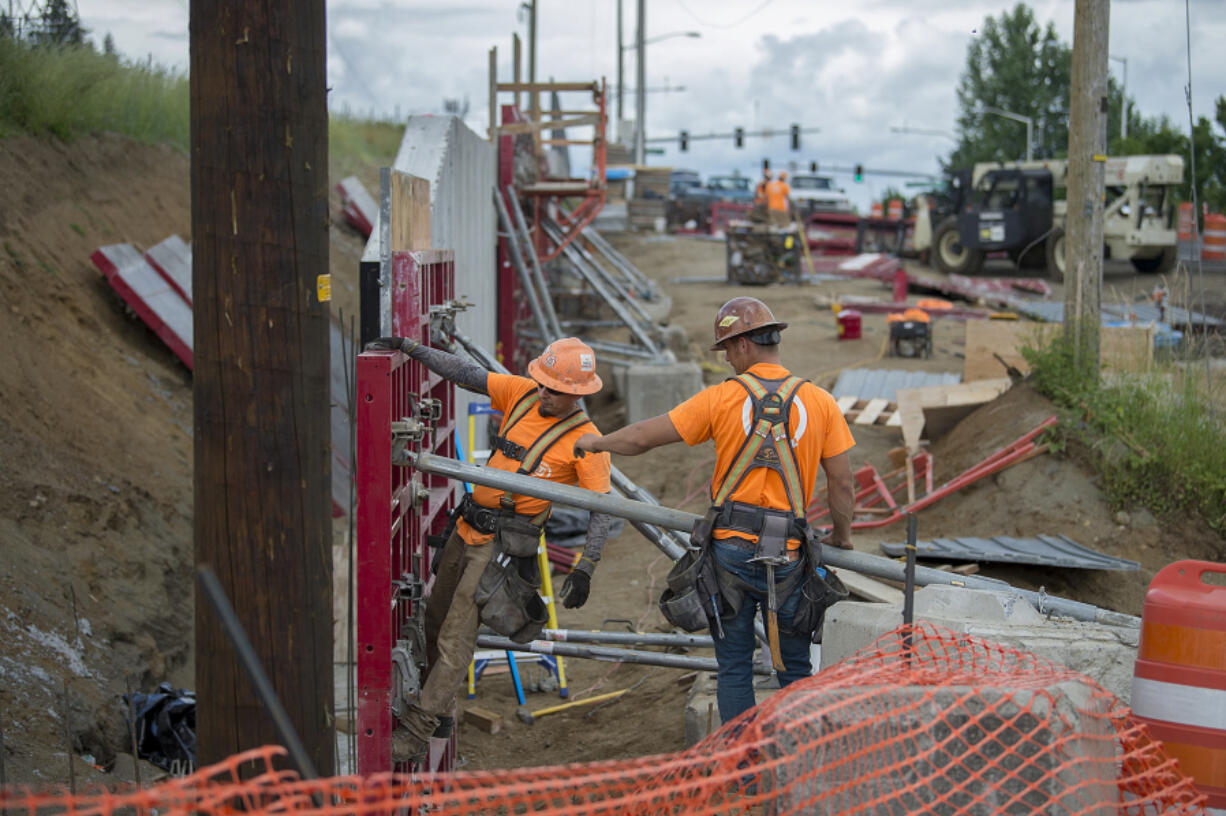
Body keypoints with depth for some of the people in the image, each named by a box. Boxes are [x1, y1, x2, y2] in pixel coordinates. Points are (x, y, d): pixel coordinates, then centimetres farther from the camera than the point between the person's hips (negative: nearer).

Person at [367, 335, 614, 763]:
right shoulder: (522, 394, 3)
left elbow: (601, 510, -14)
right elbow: (465, 373, 6)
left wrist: (584, 570, -22)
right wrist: (407, 346, -1)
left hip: (504, 544, -7)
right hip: (468, 528, 7)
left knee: (456, 639, -8)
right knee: (435, 619, 18)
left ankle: (415, 733, -2)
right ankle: (439, 712, 35)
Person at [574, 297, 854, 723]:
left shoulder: (720, 399, -4)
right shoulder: (820, 402, 1)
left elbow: (643, 437, 1)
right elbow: (842, 484, 3)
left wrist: (596, 442, 20)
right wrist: (842, 535, 20)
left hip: (731, 548, -1)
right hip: (787, 557, 1)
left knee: (734, 668, 10)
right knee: (795, 670, 13)